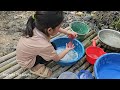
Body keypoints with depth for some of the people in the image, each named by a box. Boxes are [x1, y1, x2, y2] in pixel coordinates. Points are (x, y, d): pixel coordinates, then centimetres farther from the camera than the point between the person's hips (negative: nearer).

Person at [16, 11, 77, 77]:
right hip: (26, 63, -6)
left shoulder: (38, 26, -24)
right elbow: (57, 58, -17)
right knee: (53, 48, -12)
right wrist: (67, 49, -2)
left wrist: (67, 32, -3)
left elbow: (54, 27, 0)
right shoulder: (44, 45, -39)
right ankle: (35, 68, 5)